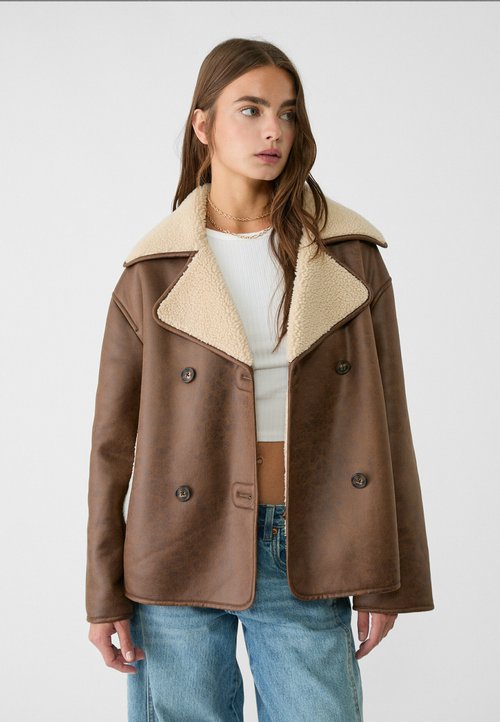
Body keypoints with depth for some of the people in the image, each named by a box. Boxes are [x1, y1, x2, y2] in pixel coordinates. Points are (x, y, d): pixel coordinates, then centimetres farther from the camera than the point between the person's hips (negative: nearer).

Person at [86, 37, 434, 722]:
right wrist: (104, 593, 0)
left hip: (306, 562, 1)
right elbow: (113, 436, 2)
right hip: (181, 555, 0)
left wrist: (387, 579, 2)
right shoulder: (154, 272, -1)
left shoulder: (351, 257, 2)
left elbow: (384, 418, 3)